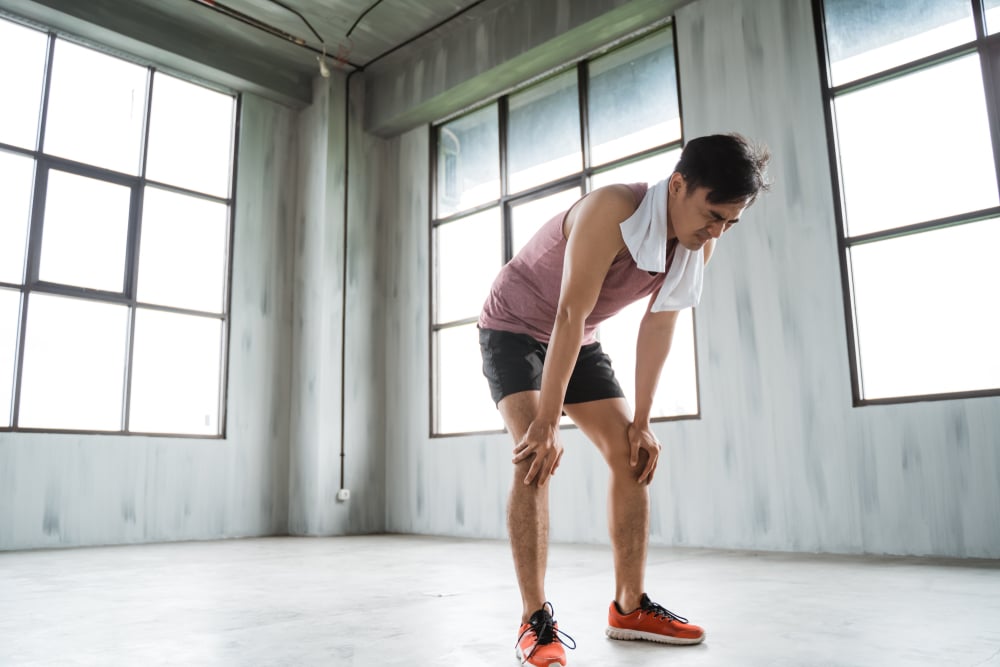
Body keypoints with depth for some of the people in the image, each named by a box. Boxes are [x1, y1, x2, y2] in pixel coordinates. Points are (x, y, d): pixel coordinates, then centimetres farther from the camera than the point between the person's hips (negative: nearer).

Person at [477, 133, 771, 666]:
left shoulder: (700, 243, -12)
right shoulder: (612, 212, -34)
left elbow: (658, 326, -7)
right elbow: (569, 316, -34)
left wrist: (641, 421, -8)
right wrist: (547, 423, -32)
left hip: (578, 340, 7)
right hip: (514, 328, -6)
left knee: (631, 455, -2)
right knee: (534, 456, -24)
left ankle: (629, 607, 8)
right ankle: (535, 619, -16)